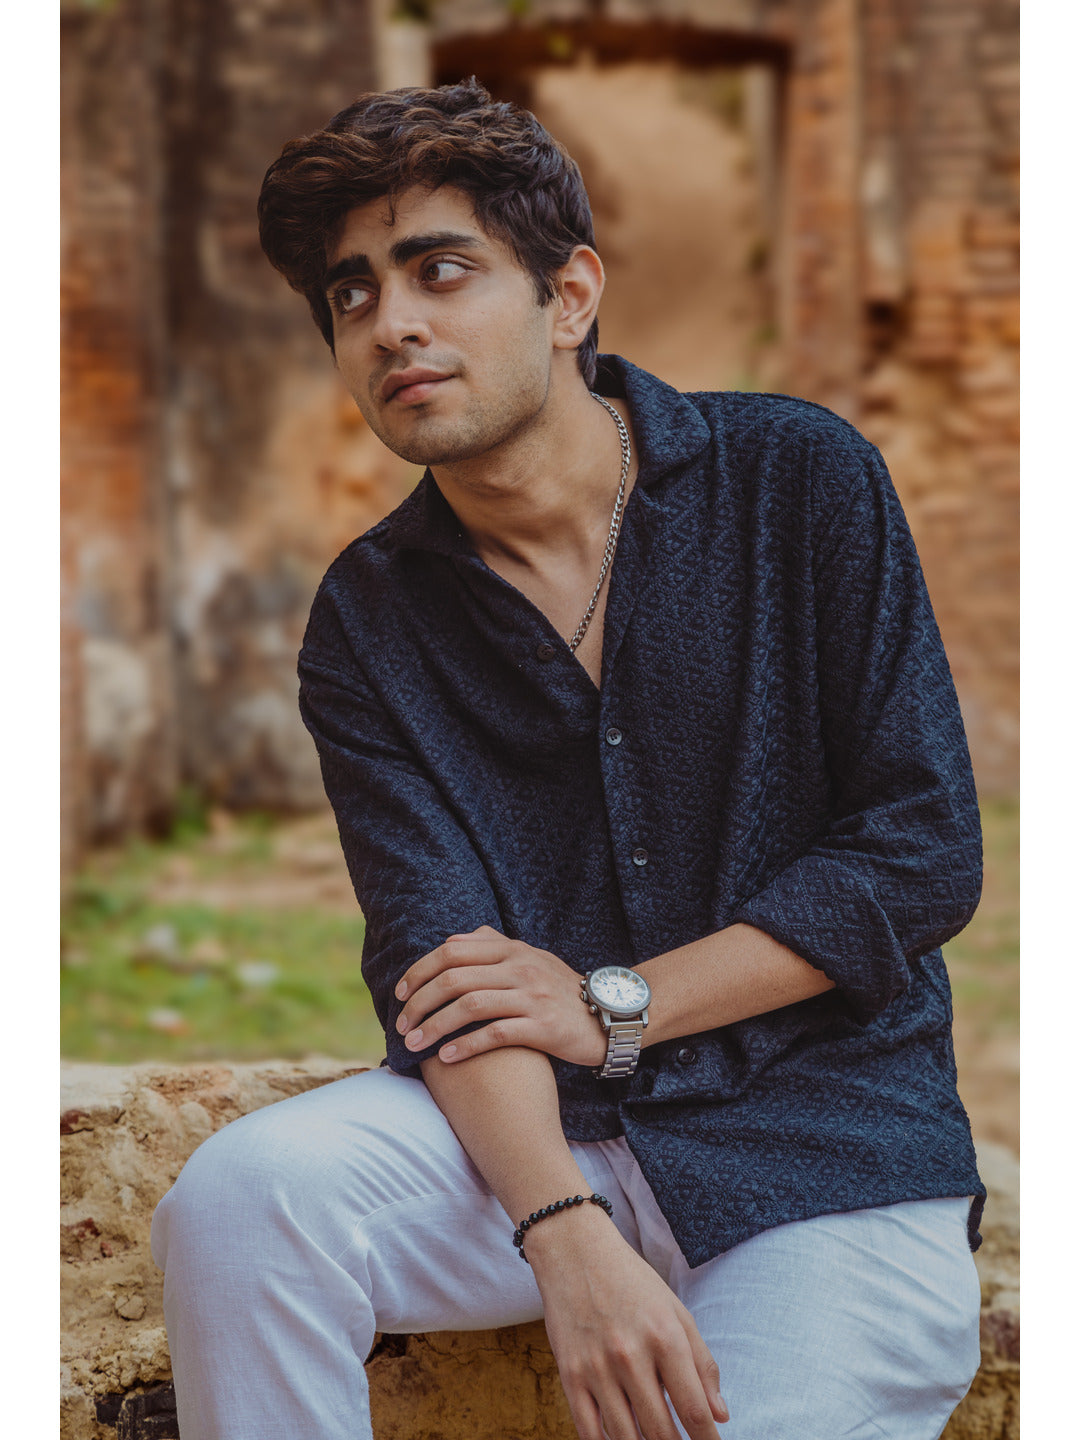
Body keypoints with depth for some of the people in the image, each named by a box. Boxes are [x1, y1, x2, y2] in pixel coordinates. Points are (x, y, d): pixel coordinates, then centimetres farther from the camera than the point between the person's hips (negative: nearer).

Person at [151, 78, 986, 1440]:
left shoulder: (801, 481, -3)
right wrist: (570, 1239, -28)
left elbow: (926, 853, -5)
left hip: (829, 1127, -2)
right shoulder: (369, 618, 2)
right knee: (241, 1194, -25)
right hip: (530, 1126, 2)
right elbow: (438, 957, -9)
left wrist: (611, 1008, -10)